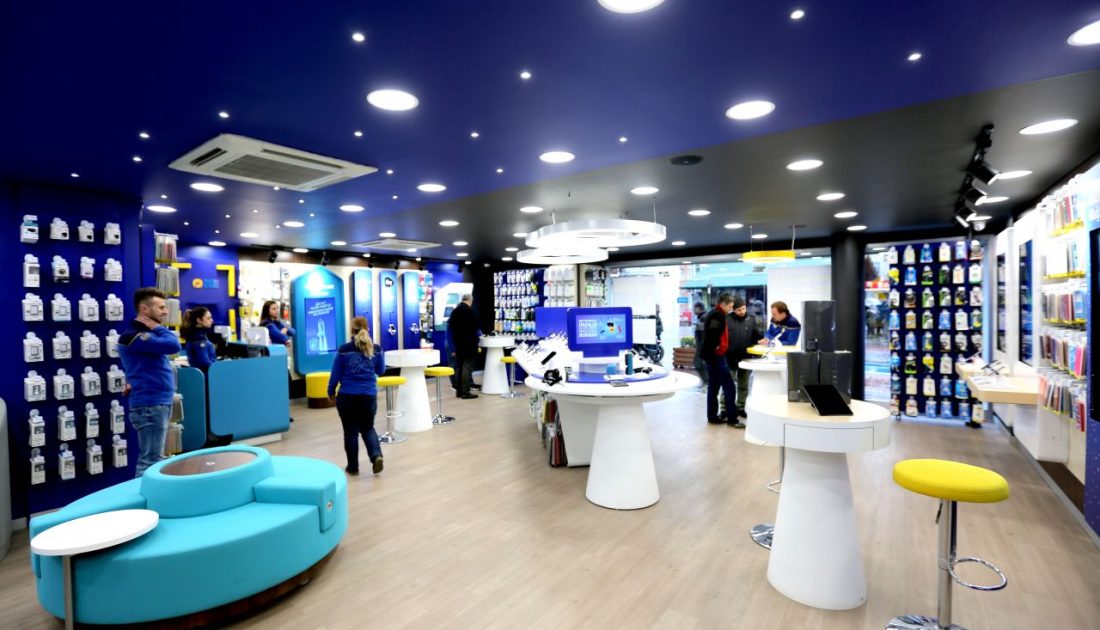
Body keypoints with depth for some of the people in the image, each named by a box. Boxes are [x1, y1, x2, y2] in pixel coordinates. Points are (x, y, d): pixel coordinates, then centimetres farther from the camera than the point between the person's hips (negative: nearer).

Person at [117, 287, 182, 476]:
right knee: (150, 462, -6)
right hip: (150, 406, -10)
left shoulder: (147, 334, 16)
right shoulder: (134, 336, -15)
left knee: (154, 459, 16)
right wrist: (158, 327, -11)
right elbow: (173, 345, -27)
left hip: (159, 403, 10)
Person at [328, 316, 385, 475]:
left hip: (347, 396, -2)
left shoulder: (344, 350, -7)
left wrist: (331, 391, 14)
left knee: (350, 431, 11)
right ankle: (376, 455, -5)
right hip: (369, 396, 2)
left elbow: (335, 374, -1)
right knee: (368, 428, 18)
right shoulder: (376, 349, -1)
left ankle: (353, 467, 20)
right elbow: (381, 370, 13)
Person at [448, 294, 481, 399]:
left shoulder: (454, 312, 8)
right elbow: (475, 329, -12)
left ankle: (459, 391, 16)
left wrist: (453, 348, 13)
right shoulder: (470, 312, -12)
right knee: (467, 367, -3)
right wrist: (479, 333, 11)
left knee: (459, 367, 12)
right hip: (469, 345, -6)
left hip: (458, 345, 6)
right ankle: (465, 392, -4)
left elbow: (450, 330, 9)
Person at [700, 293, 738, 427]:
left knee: (713, 387, 13)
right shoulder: (719, 315, -14)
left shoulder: (713, 314, 17)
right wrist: (716, 346, -19)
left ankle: (712, 416, 18)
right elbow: (713, 331, -27)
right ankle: (732, 419, -1)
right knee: (728, 386, -6)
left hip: (712, 355, 10)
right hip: (716, 355, -10)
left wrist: (713, 347, 11)